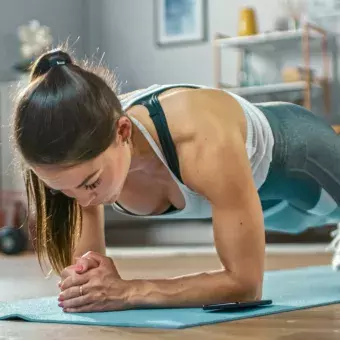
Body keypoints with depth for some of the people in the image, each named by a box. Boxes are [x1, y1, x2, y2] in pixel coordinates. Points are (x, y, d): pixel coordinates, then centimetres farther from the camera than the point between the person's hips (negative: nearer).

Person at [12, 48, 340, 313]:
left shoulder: (204, 141, -51)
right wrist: (80, 281, -45)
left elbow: (245, 282, -43)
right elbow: (83, 268, -22)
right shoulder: (85, 153, -35)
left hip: (294, 155, -4)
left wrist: (129, 292, -50)